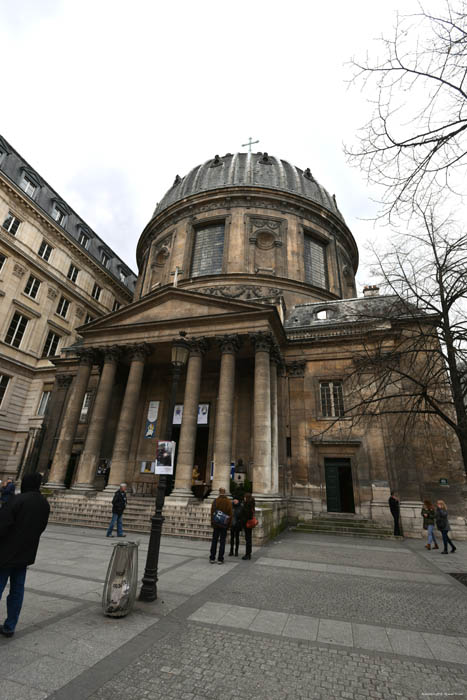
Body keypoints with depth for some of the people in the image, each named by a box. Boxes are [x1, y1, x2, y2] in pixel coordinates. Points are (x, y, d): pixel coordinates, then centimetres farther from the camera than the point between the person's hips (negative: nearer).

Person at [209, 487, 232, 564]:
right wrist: (228, 525, 5)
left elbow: (212, 512, -4)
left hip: (216, 524, 1)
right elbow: (230, 514, -4)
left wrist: (212, 523, 4)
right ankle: (220, 559, 9)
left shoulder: (215, 501, -6)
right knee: (222, 541, 7)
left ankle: (212, 558, 15)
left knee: (214, 541, 11)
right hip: (224, 525, -1)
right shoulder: (228, 502, -7)